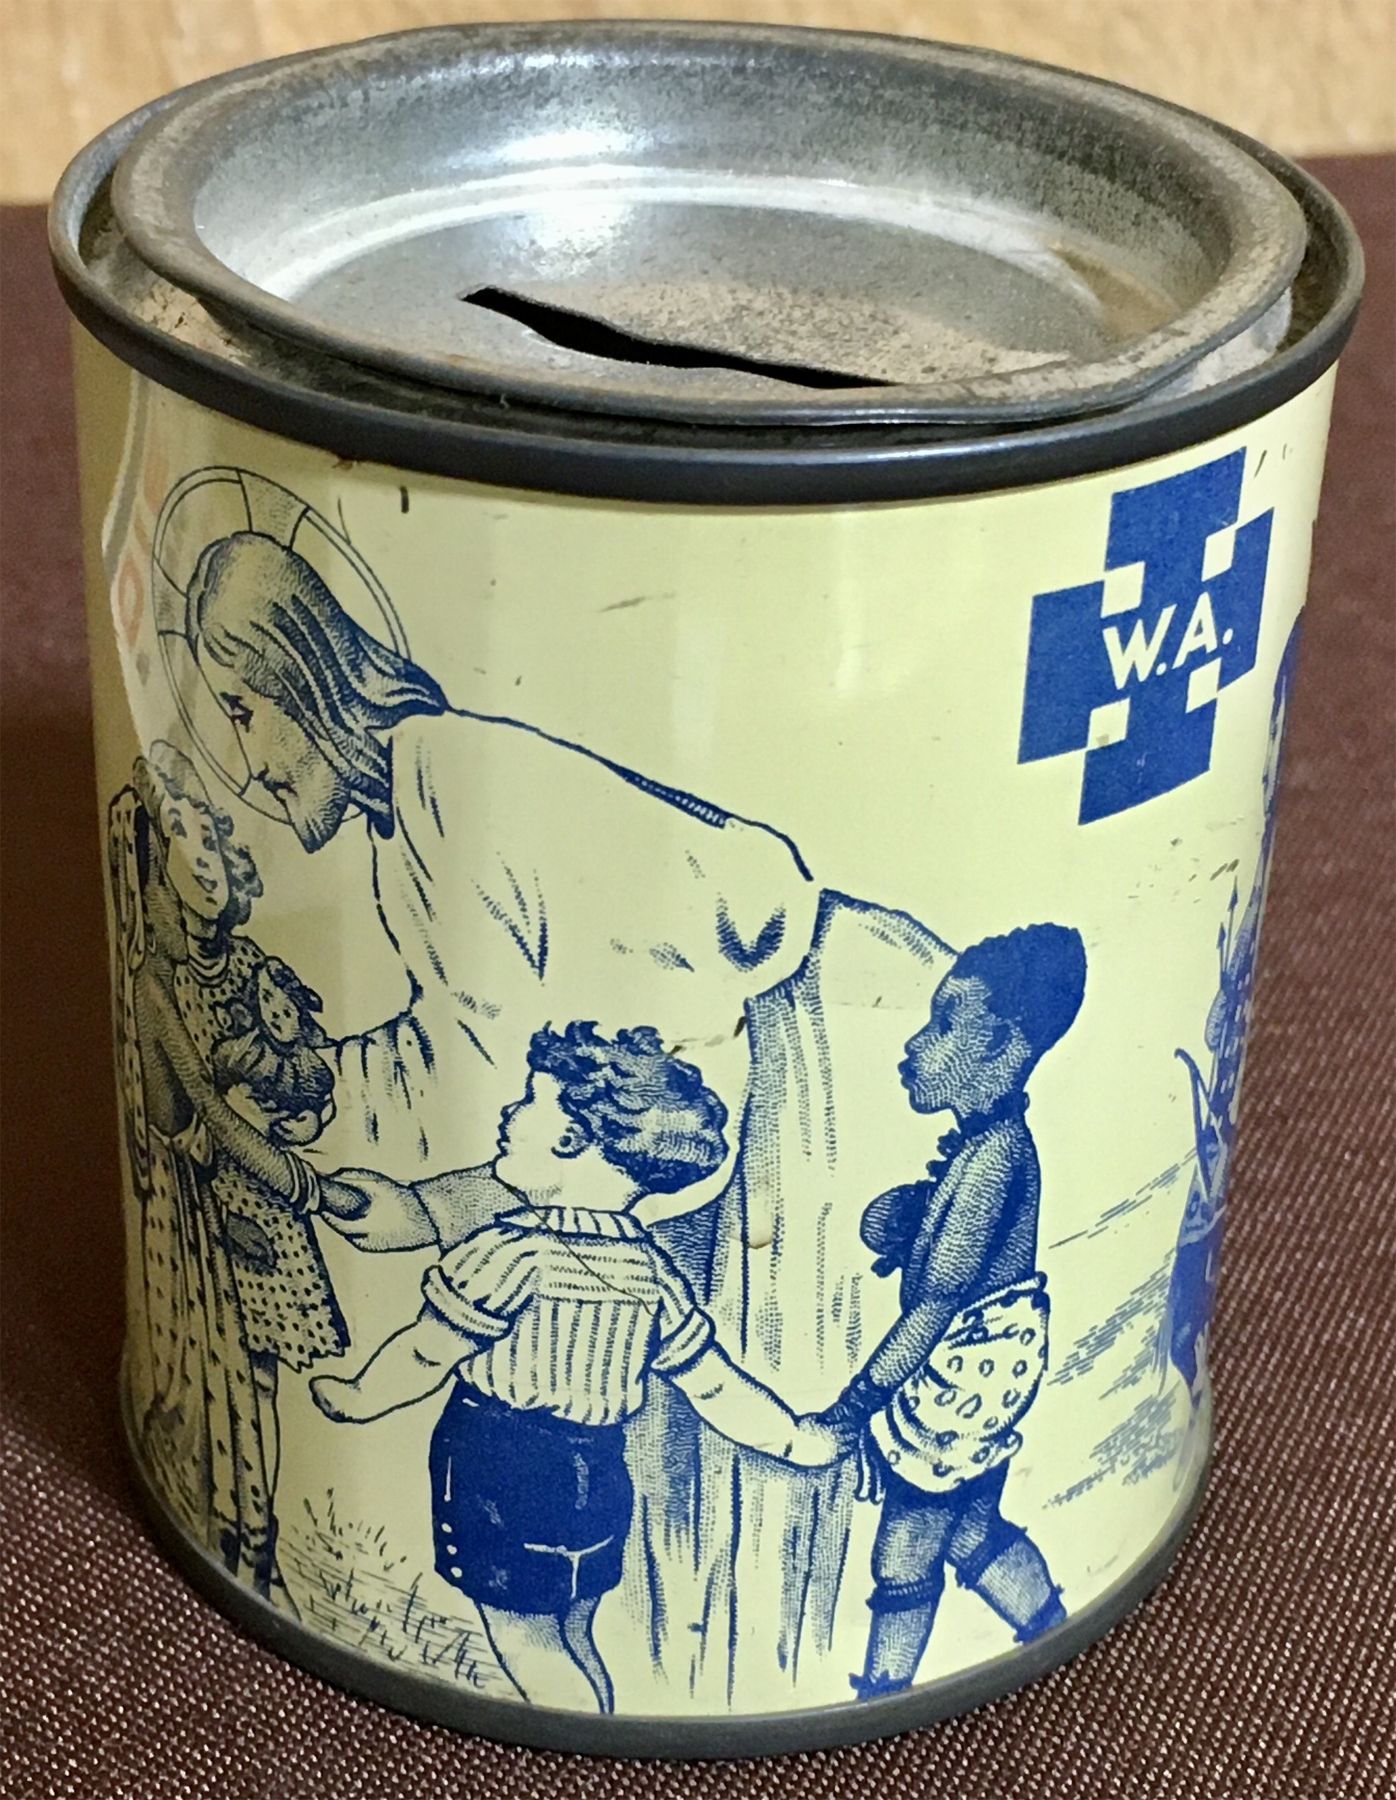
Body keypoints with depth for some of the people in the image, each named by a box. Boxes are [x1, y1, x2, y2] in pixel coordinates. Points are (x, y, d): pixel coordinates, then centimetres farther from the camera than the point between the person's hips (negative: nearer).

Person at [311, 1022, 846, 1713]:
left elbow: (423, 1355, -9)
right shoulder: (649, 1270, -1)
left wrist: (355, 1397, 10)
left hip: (503, 1478, -7)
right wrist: (801, 1441, 19)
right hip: (596, 1479, 7)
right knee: (571, 1640, 20)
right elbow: (715, 1385, 5)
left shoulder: (513, 1251, -19)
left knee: (524, 1642, 5)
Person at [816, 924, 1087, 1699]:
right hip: (968, 1374, 9)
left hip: (962, 1380, -9)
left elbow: (936, 1301, -23)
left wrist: (854, 1402, -20)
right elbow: (881, 1230, 13)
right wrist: (901, 1208, -10)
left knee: (905, 1553, 3)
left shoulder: (995, 1151, -23)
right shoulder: (979, 1145, 7)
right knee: (971, 1532, 21)